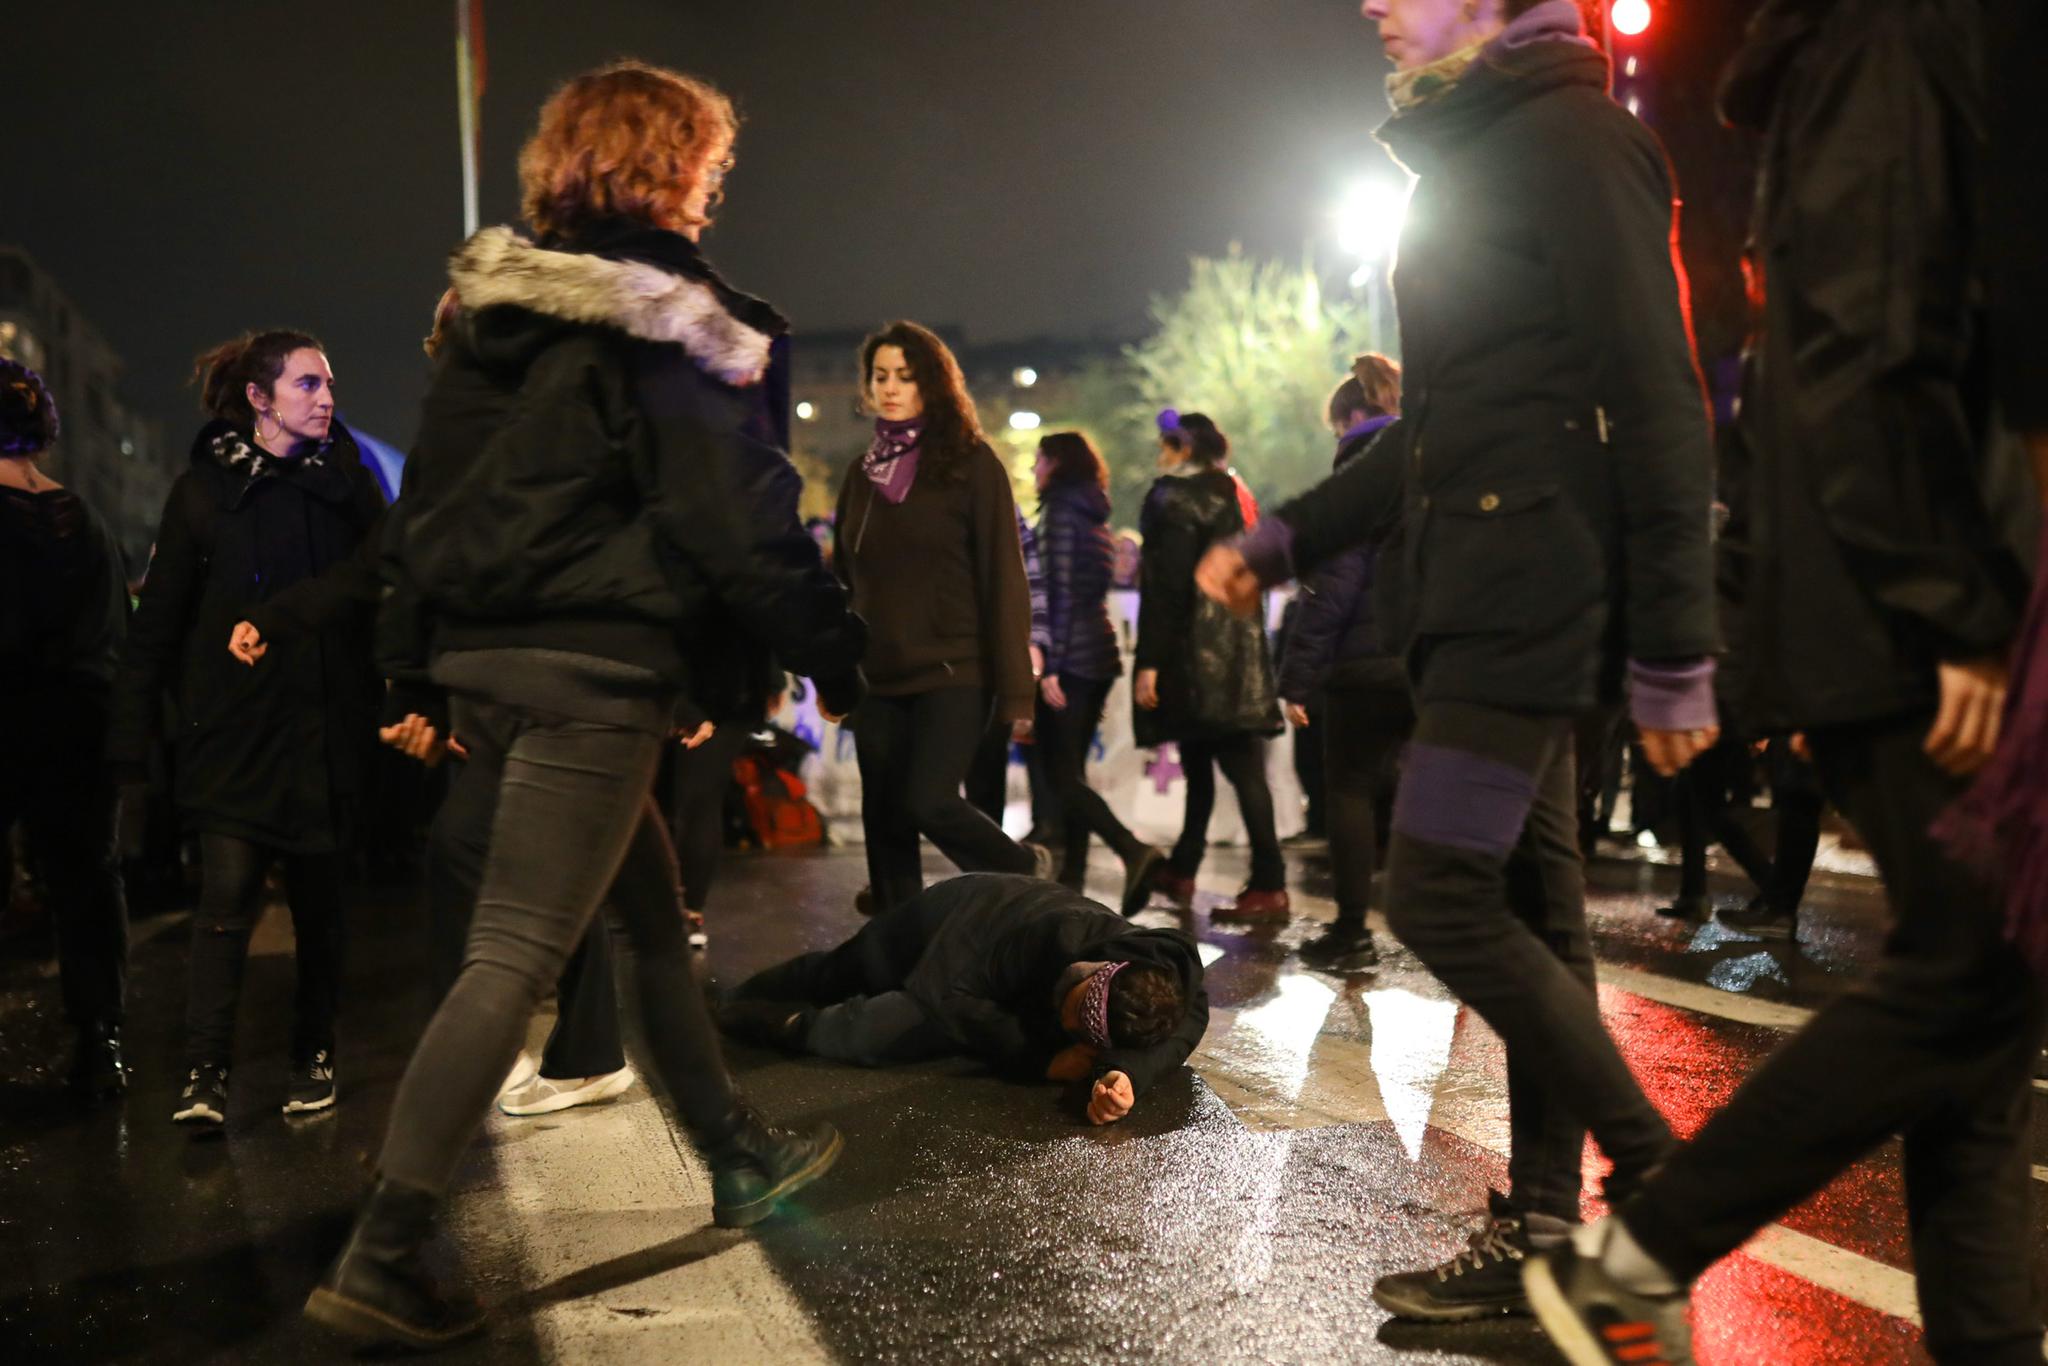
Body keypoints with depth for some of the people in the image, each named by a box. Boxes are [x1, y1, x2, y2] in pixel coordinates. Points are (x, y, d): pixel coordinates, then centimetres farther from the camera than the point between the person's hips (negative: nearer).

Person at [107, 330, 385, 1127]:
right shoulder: (204, 490, 2)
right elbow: (158, 622, 1)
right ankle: (205, 1075, -5)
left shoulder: (347, 481, 7)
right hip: (233, 732, -2)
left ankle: (313, 1057, 23)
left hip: (327, 732, 2)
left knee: (319, 902, 9)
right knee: (228, 897, -11)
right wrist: (131, 741, -3)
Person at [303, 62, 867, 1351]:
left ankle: (739, 1156, 32)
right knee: (517, 956, -5)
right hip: (598, 672, -9)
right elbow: (742, 517, -13)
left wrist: (417, 675, 20)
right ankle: (382, 1257, -2)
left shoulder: (490, 310, 14)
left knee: (653, 909, 19)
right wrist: (834, 654, -4)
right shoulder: (667, 320, -9)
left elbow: (427, 501, 16)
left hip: (486, 659, 9)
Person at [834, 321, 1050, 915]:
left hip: (954, 673, -5)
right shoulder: (865, 471, 13)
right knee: (884, 826, 4)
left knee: (925, 803, -16)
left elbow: (1004, 578, -7)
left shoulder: (971, 463, -3)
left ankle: (1024, 868, 13)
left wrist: (1014, 689, -12)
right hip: (878, 679, 5)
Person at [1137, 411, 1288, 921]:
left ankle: (1269, 887, -10)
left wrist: (1149, 662, -17)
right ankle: (1182, 869, 26)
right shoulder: (1236, 496, 17)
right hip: (1240, 650, 9)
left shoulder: (1176, 498, -8)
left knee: (1241, 768, -10)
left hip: (1196, 653, -8)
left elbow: (1165, 587, -16)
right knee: (1198, 764, 16)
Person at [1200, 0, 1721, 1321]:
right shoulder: (1467, 159, 22)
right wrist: (1280, 541, 20)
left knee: (1440, 894, -10)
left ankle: (1659, 1175, 6)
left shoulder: (1569, 135, -7)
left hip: (1533, 598, -9)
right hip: (1478, 597, 9)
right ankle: (1542, 1228, 17)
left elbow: (1654, 401, -15)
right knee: (1527, 903, 9)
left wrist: (1673, 654, -18)